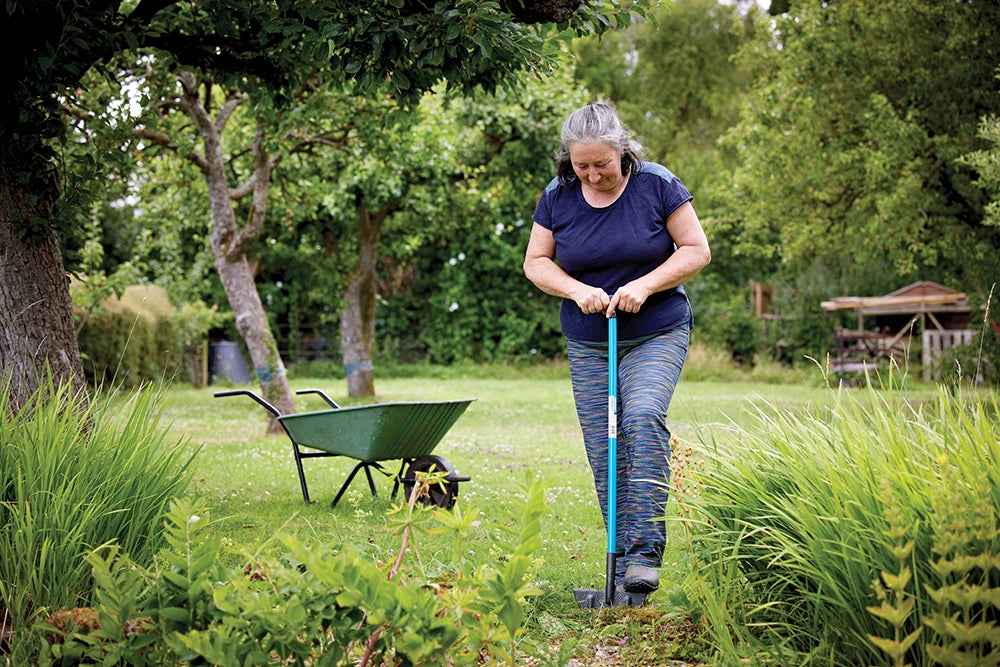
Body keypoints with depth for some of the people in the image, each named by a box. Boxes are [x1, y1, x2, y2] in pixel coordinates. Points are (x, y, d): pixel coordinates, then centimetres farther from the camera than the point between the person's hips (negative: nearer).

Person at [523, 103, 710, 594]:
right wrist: (578, 290, -12)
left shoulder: (656, 184, -7)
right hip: (588, 345, 3)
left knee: (643, 419, -26)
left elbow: (697, 250, -5)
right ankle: (622, 568, 7)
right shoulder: (558, 197, 1)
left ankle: (645, 552, -24)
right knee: (603, 453, 0)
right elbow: (536, 262, 7)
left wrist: (643, 285, -17)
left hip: (656, 335, -3)